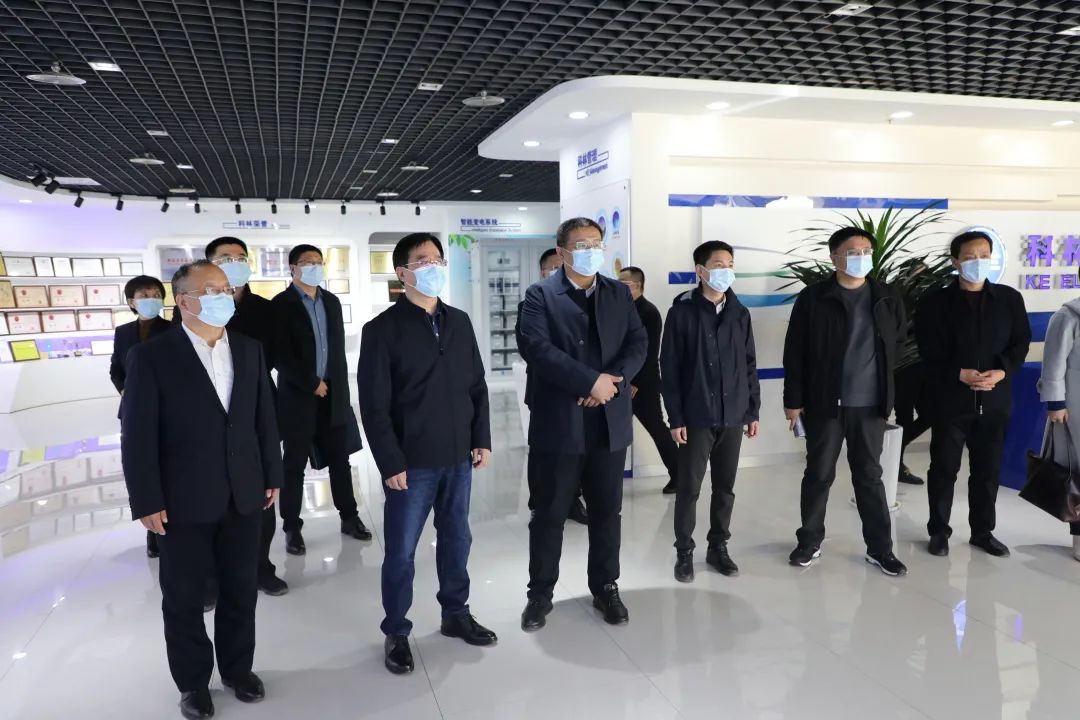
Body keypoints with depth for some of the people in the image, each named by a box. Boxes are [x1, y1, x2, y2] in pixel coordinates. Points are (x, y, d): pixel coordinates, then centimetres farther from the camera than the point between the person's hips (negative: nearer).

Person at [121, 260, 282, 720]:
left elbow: (264, 418, 8)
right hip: (184, 502, -3)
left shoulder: (249, 350, 4)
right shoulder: (151, 356, -9)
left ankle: (237, 668, 36)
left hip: (243, 496, 4)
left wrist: (272, 475, 7)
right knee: (184, 598, 13)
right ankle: (193, 682, 32)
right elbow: (137, 434, -10)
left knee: (241, 591, 15)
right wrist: (147, 502, -12)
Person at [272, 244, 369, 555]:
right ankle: (292, 527, 16)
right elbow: (280, 357, -13)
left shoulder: (332, 301, 11)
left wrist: (339, 387, 6)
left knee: (340, 460, 12)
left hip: (333, 396, 5)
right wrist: (312, 384, -13)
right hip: (298, 397, -5)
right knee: (295, 465, 5)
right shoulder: (281, 304, -7)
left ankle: (349, 517, 24)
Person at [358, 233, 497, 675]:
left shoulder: (459, 322, 7)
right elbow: (374, 405, -10)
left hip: (458, 457, 5)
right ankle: (396, 633, 24)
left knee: (456, 540, 17)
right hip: (412, 462, -4)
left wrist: (482, 438, 5)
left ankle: (456, 614, 35)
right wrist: (391, 462, -13)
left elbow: (477, 385, 11)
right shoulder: (383, 329, -8)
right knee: (401, 552, 6)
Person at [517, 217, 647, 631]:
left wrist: (613, 380, -15)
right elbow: (536, 348, -17)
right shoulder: (541, 295, -3)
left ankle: (605, 587, 30)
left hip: (610, 422, 4)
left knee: (607, 512, 14)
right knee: (548, 514, 7)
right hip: (558, 422, -3)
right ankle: (540, 593, 23)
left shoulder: (620, 294, 11)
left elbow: (638, 344, 3)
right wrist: (590, 381, -20)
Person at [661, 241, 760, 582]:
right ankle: (684, 551, 17)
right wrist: (676, 417, -9)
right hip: (696, 417, -4)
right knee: (689, 488, 3)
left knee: (725, 487, 12)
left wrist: (753, 410, 8)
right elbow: (669, 369, -6)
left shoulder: (740, 314, 7)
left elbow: (749, 365, 11)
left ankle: (718, 547, 26)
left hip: (733, 416, 4)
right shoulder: (682, 313, -5)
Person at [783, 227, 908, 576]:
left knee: (869, 476, 11)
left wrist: (887, 393, 10)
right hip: (824, 403, -2)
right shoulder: (813, 298, -5)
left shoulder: (887, 299, 5)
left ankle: (879, 548, 22)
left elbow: (897, 346, 14)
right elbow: (794, 352, -4)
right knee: (818, 475, 8)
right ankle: (810, 542, 23)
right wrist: (793, 400, -5)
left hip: (870, 405, 2)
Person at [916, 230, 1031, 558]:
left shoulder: (1010, 299, 7)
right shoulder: (935, 301, -2)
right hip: (950, 399, -3)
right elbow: (929, 351, -6)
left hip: (995, 400, 3)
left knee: (988, 469, 11)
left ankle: (983, 531, 26)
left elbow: (1021, 343, 5)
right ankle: (938, 531, 17)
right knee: (944, 467, 4)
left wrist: (1002, 371, -12)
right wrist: (960, 373, -18)